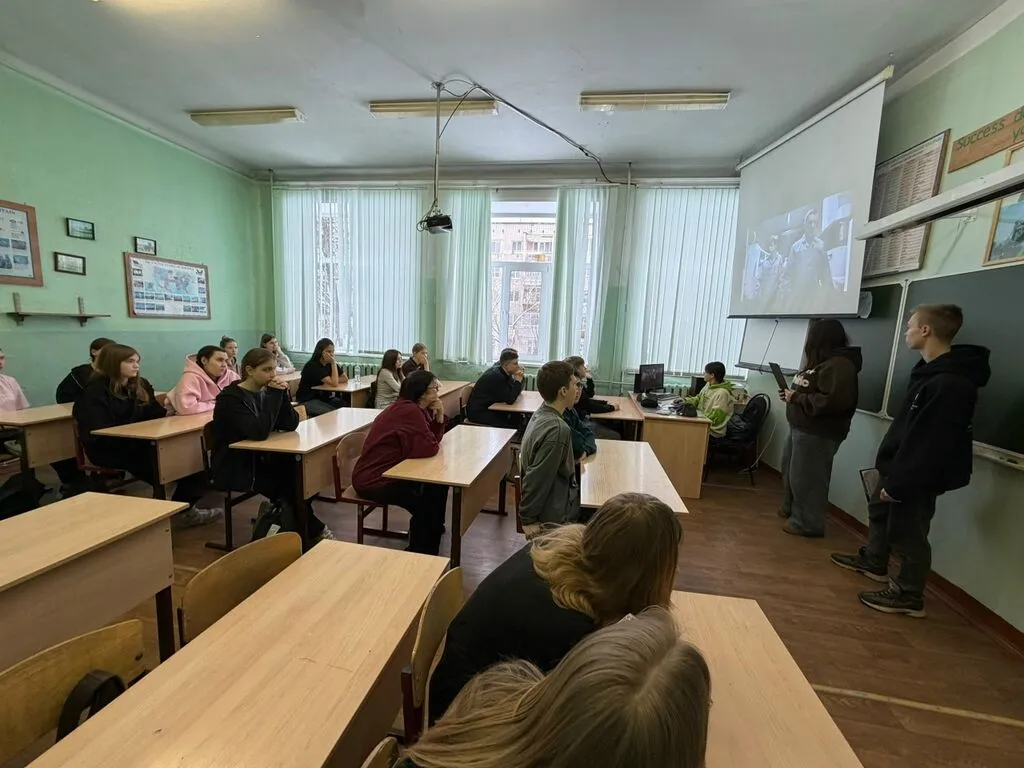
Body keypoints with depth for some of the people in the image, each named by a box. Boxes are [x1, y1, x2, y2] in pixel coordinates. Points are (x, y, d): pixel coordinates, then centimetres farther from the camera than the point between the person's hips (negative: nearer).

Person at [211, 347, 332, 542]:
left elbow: (290, 425, -5)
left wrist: (282, 394, -17)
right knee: (291, 485, -17)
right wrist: (274, 395, -27)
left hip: (260, 460, 7)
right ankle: (312, 529, 3)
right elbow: (259, 432, -32)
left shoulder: (265, 391, 3)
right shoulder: (230, 398, -18)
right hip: (235, 469, -6)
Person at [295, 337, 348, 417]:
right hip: (308, 400, -7)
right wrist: (333, 363, -23)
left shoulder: (329, 364, 5)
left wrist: (329, 381, -15)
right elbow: (334, 384, -27)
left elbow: (345, 379, -1)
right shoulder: (313, 365, -19)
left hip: (323, 397, 7)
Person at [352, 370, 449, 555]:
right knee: (425, 501, -14)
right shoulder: (409, 411, -25)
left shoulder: (413, 408, 6)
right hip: (374, 480, -10)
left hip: (389, 471, 10)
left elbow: (431, 438, 8)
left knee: (438, 484, 11)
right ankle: (420, 552, 8)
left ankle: (433, 529, 32)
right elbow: (427, 448, -30)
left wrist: (439, 417, -8)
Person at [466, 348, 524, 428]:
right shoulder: (496, 375, -24)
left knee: (519, 419, -4)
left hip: (490, 407, 9)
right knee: (509, 427, -24)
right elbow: (510, 400, -25)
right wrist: (518, 381, -19)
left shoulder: (503, 372, 3)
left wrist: (519, 378, -7)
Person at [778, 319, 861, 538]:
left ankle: (808, 523, 10)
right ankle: (791, 509, 35)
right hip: (801, 428, 11)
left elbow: (834, 401, -30)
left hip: (818, 434, -11)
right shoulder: (821, 362, 16)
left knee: (806, 478, -3)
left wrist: (796, 398, -21)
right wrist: (791, 395, 5)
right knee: (790, 470, 19)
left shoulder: (840, 365, -18)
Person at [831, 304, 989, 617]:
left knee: (906, 533, 4)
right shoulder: (932, 370, 6)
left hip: (918, 477, -10)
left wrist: (899, 484, -23)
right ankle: (874, 562, 45)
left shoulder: (950, 383, -27)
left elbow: (931, 444, -28)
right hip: (899, 463, 10)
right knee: (879, 513, 25)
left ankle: (909, 596, 22)